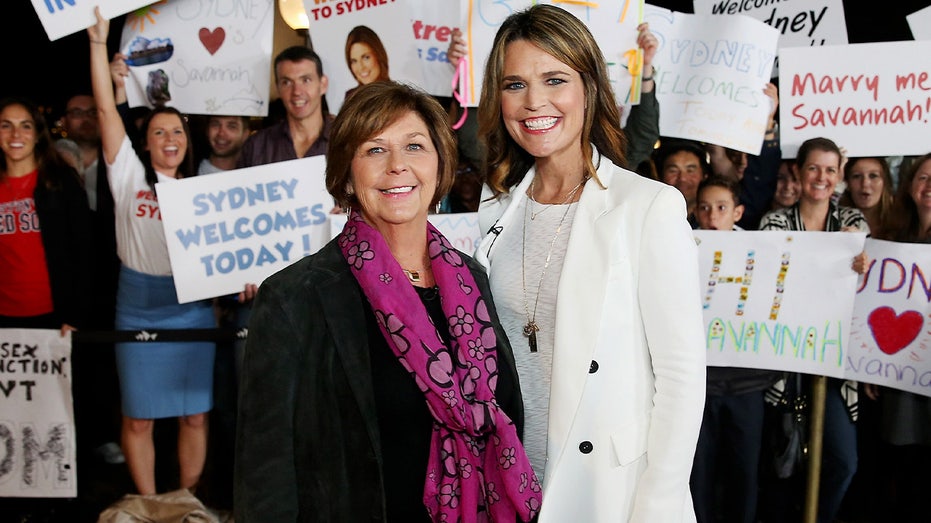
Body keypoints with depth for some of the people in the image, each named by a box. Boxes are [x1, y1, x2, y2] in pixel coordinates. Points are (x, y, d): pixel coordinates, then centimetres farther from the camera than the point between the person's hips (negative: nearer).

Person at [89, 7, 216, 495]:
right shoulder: (129, 174, 2)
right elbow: (106, 108, -4)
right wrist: (99, 41, -8)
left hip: (192, 305, 2)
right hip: (138, 305, -2)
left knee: (194, 414, 7)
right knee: (138, 417, 4)